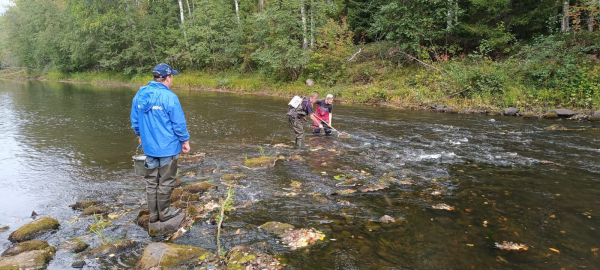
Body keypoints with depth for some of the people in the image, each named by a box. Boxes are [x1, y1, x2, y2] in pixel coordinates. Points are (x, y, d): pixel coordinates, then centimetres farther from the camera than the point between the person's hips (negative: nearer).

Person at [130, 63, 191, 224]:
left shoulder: (140, 95, 2)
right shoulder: (169, 97, -19)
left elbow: (134, 120, 12)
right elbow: (179, 123, -15)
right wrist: (185, 140, -2)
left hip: (148, 146, 6)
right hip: (167, 147, -6)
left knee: (151, 181, 16)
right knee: (166, 182, 9)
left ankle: (153, 214, 25)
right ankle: (164, 213, 21)